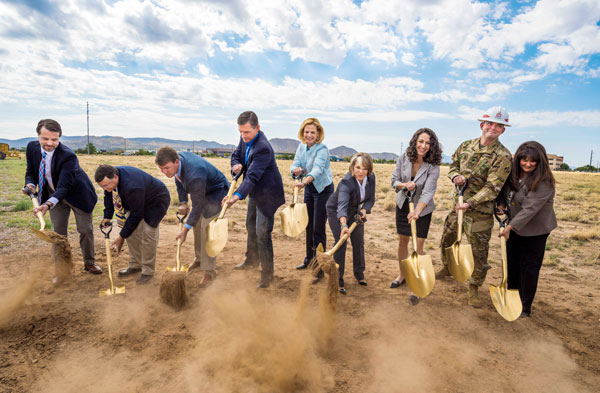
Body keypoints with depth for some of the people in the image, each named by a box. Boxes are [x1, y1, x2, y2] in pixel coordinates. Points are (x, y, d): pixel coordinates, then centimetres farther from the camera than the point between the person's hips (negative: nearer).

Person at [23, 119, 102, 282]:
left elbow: (63, 187, -35)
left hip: (77, 195, -4)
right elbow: (30, 171, 2)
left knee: (86, 230, 7)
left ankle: (89, 263, 28)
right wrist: (30, 184, -21)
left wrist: (48, 204, -50)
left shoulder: (68, 156, -31)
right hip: (54, 195, 4)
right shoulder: (32, 147, -13)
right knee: (58, 232, 7)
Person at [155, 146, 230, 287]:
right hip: (201, 191, 9)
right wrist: (183, 202, 0)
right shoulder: (176, 159, -15)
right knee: (197, 224, 13)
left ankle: (209, 271, -4)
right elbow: (179, 180, 7)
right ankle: (199, 259, 32)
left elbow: (197, 206, -34)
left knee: (206, 228, -15)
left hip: (216, 192, -9)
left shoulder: (194, 175, -41)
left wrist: (185, 230, -29)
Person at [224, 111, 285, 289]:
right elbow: (236, 154, 9)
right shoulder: (245, 138, -5)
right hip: (255, 191, 10)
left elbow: (252, 176, -40)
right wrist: (236, 165, -16)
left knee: (262, 233, -9)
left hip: (267, 193, -10)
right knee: (250, 226, 23)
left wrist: (237, 196, -52)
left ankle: (267, 273, 6)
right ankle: (252, 259, 45)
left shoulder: (263, 148, -32)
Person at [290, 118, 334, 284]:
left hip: (323, 189, -7)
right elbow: (295, 165, -4)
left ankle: (319, 269, 1)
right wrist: (296, 170, -28)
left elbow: (317, 169, -37)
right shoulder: (301, 147, 1)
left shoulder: (322, 149, -21)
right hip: (309, 189, 7)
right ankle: (309, 259, 36)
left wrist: (304, 182, -55)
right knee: (309, 226, 17)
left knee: (318, 229, -8)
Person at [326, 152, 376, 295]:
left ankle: (359, 274, 29)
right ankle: (338, 281, -1)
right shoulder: (346, 182, -37)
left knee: (359, 242, 8)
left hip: (355, 211, 5)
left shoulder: (371, 177, -17)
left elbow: (371, 199, -6)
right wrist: (343, 225, -68)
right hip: (336, 212, -5)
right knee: (341, 243, -12)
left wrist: (363, 210, -26)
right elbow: (342, 205, -52)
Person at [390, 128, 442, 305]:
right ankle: (402, 274, 34)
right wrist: (405, 185, -25)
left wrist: (416, 212, -44)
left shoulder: (433, 167, -20)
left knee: (419, 246, -5)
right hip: (403, 205, 3)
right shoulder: (403, 158, -11)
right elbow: (394, 181, -2)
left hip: (423, 209, -3)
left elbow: (427, 192, -30)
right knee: (402, 241, 13)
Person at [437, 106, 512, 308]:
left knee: (479, 250, 5)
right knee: (447, 238, 19)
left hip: (481, 210, -5)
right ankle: (447, 268, 46)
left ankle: (474, 287, 24)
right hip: (458, 203, 5)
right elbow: (453, 165, 15)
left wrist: (470, 203, -29)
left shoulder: (502, 156, -14)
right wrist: (456, 176, -9)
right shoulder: (466, 146, 3)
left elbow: (492, 188, -20)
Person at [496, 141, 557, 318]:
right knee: (512, 262, 17)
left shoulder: (544, 182, -23)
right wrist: (501, 203, -5)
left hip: (534, 230, -7)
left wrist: (510, 227, -31)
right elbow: (503, 191, 15)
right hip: (514, 226, 7)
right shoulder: (513, 174, -2)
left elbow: (530, 208, -28)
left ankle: (525, 307, 17)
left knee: (529, 266, 2)